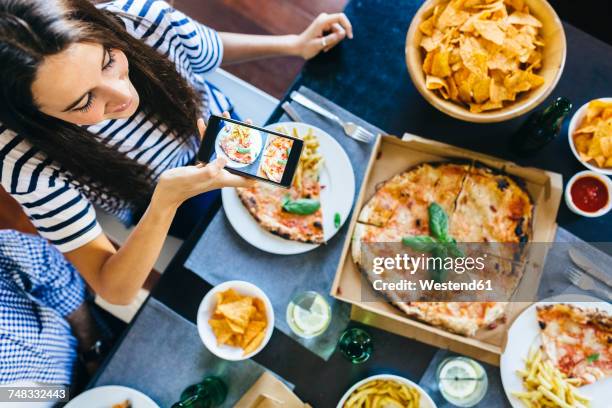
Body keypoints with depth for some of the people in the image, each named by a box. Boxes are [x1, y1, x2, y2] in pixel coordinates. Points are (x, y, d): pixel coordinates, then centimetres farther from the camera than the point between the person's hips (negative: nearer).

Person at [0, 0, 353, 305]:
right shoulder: (29, 166, -40)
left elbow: (210, 54, -9)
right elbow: (114, 290, -36)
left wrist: (296, 44, -20)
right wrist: (167, 201, -53)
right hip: (155, 210, -2)